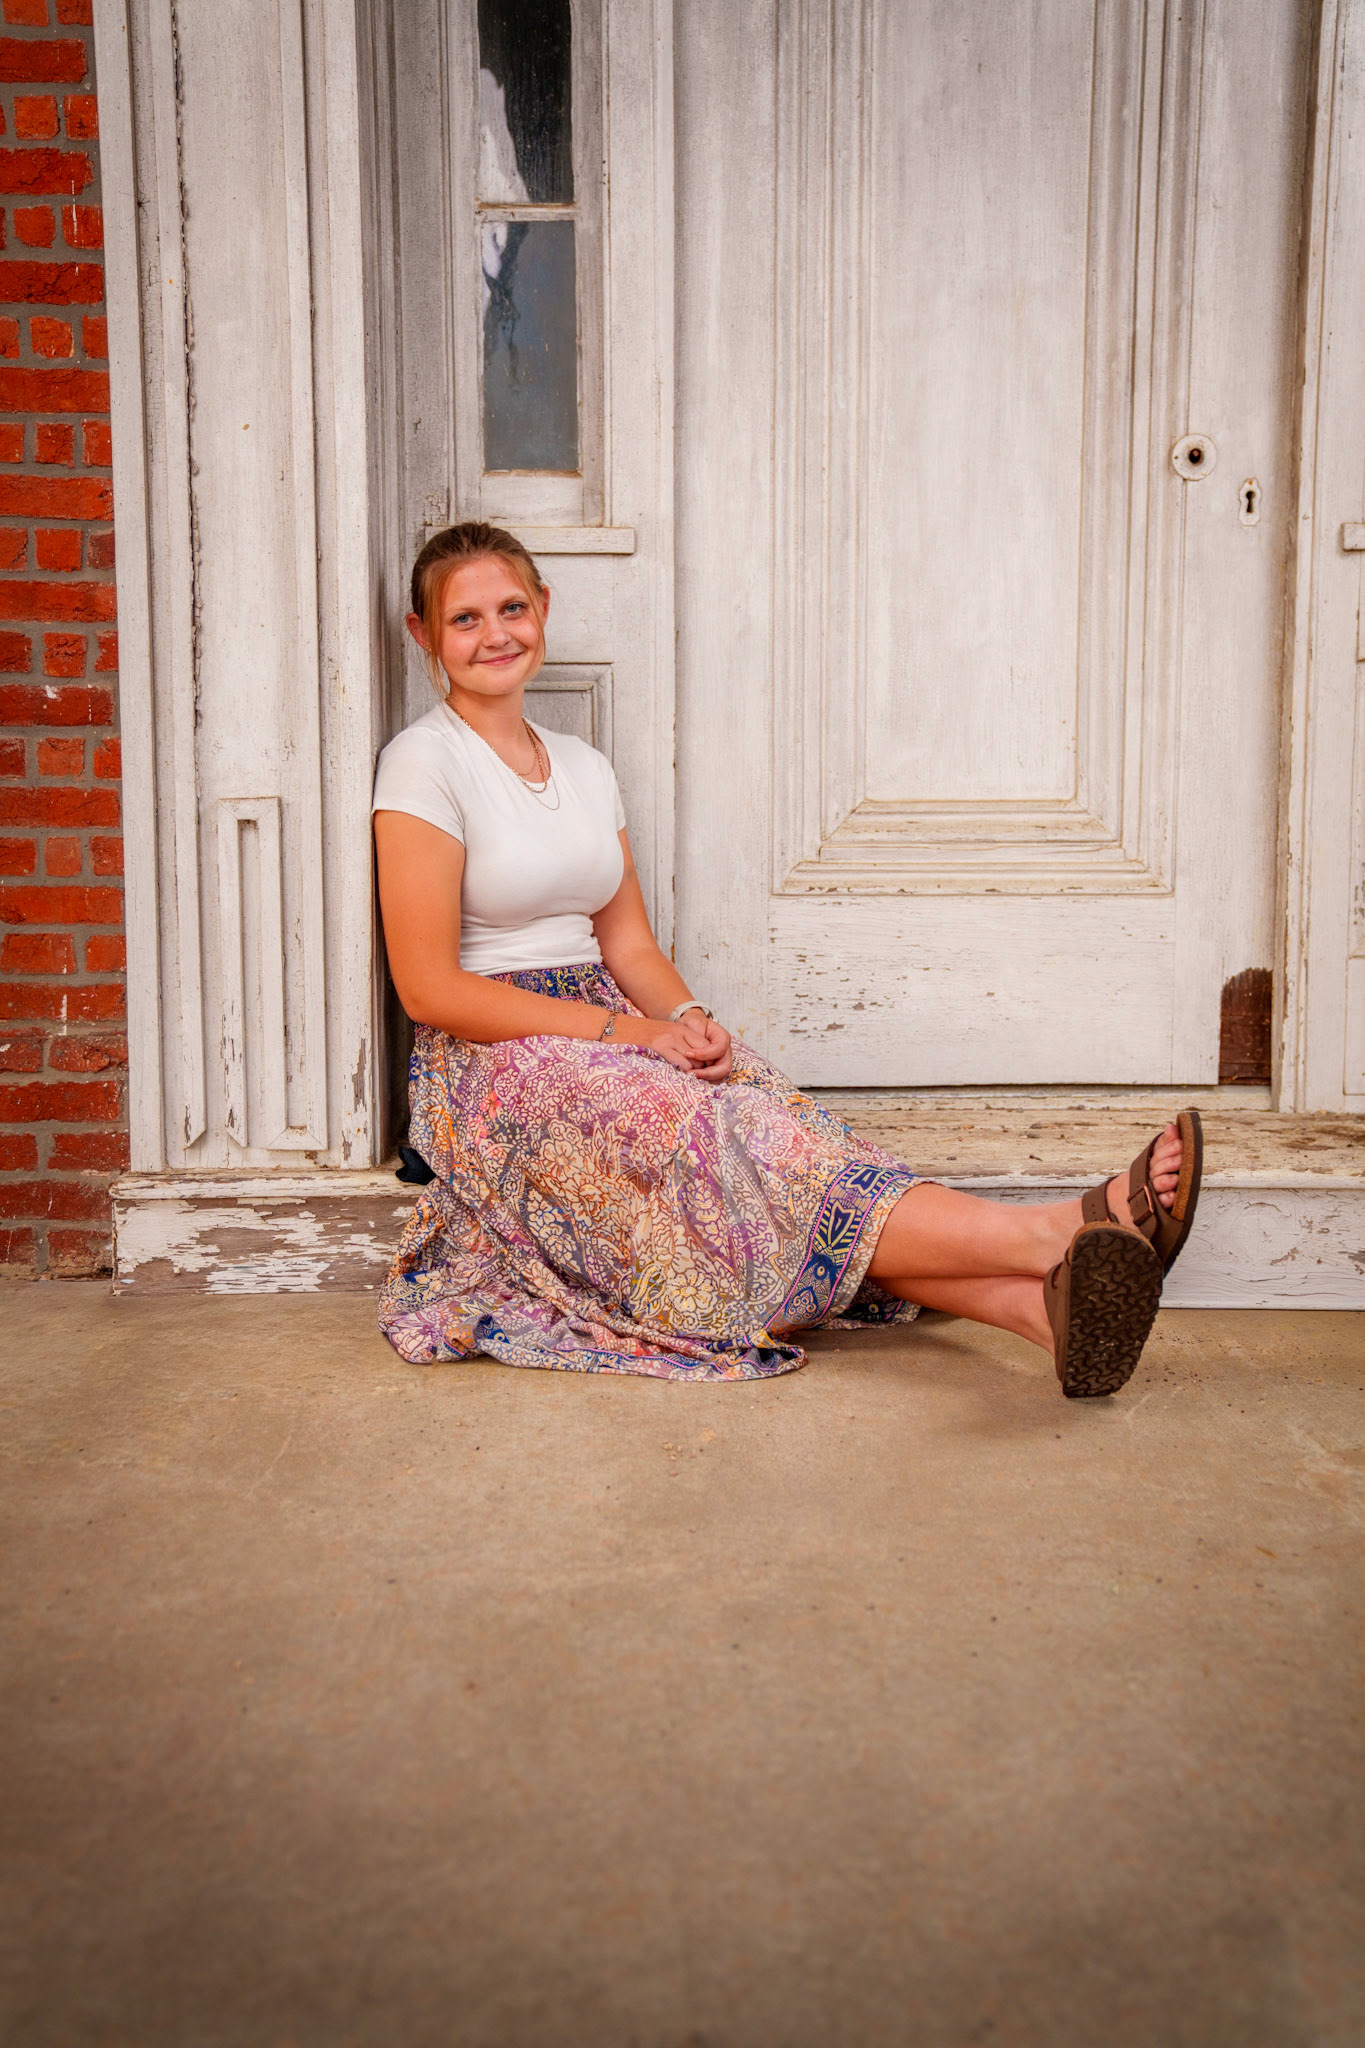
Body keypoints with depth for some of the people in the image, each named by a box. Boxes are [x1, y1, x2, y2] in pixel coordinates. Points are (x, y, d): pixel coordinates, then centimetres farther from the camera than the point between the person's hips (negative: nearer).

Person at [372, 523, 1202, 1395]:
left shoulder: (583, 766, 15)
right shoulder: (425, 764, -6)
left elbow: (629, 944, 14)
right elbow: (429, 987, -13)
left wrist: (688, 1017, -10)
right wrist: (628, 1033, -17)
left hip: (610, 1025, 6)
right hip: (491, 1072, -5)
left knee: (781, 1122, -23)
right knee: (704, 1135, -30)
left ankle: (1046, 1305, -44)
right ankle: (1047, 1237, -45)